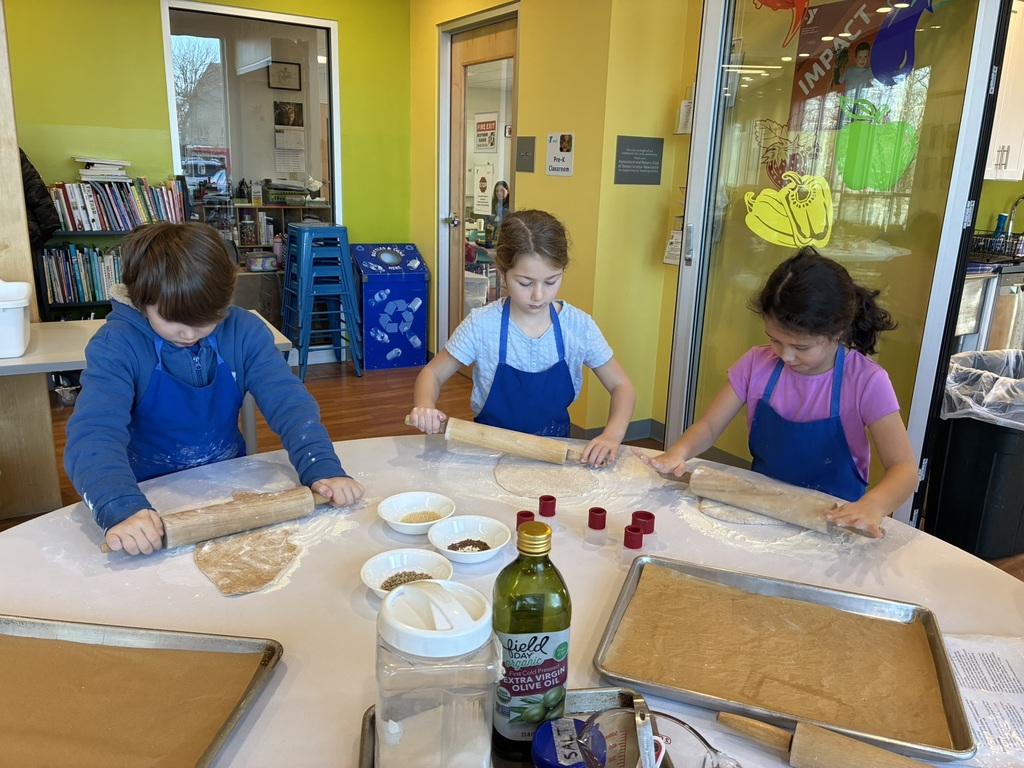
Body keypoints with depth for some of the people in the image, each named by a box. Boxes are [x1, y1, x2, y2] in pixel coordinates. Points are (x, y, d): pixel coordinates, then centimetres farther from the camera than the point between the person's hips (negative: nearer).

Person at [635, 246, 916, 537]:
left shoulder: (866, 382, -14)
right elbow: (709, 426, -3)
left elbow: (904, 469, -18)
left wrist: (872, 505, -41)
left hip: (832, 521, -1)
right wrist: (678, 452, -26)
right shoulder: (758, 363, -5)